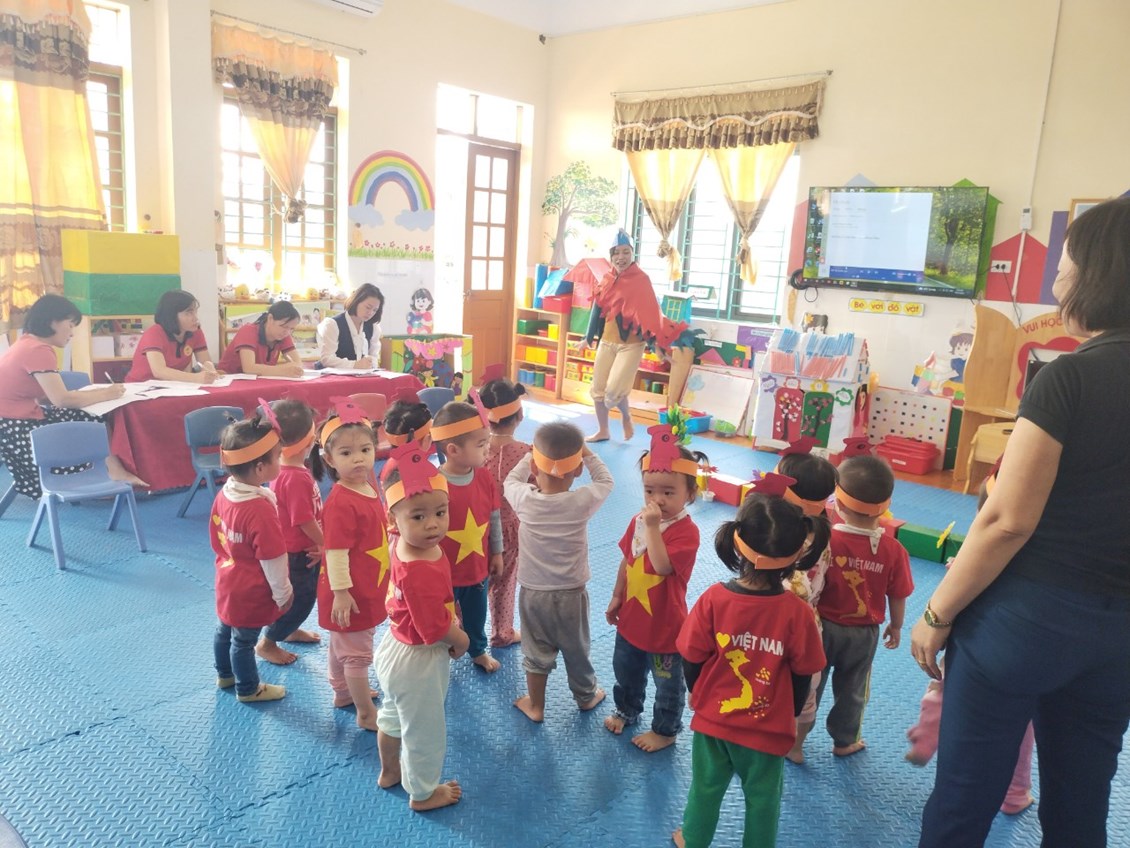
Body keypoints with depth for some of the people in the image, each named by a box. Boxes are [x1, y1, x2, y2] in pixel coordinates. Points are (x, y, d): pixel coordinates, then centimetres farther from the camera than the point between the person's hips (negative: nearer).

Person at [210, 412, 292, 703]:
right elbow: (272, 560, -25)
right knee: (244, 641, 13)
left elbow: (216, 539, 6)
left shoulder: (224, 493, -9)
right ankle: (248, 689, 34)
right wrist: (283, 594, -11)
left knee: (225, 630, 27)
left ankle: (225, 675, 51)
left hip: (227, 583, 8)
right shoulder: (260, 510, -34)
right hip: (251, 593, -8)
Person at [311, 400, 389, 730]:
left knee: (341, 644, 26)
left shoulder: (368, 488, 1)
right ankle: (366, 713, 22)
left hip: (369, 588, 9)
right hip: (352, 593, -9)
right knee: (357, 653, 7)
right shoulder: (340, 503, -27)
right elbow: (336, 552, -25)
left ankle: (343, 693, 45)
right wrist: (341, 592, -23)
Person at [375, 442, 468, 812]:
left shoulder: (403, 543, -15)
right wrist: (462, 641, -13)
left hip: (396, 649, 9)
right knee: (424, 731, 18)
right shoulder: (421, 572, -39)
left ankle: (390, 771, 60)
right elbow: (436, 629, -30)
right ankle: (423, 793, 44)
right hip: (419, 661, -9)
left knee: (393, 715, 33)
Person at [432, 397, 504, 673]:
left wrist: (497, 552, 11)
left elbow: (494, 518, 3)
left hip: (478, 566, 5)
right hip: (445, 572, -5)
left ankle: (479, 651, 51)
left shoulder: (485, 478, -10)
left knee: (477, 615, 27)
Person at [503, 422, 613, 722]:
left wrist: (532, 456, 11)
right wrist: (585, 452, 3)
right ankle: (586, 696, 43)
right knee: (577, 650, 21)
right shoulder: (583, 502, -22)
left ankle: (535, 706, 35)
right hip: (571, 593, 0)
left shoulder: (524, 499, -19)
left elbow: (511, 480, 4)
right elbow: (605, 481, -1)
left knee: (536, 652, 19)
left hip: (532, 592, 0)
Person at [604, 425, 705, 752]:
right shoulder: (638, 521, -4)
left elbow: (662, 566, -40)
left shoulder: (686, 531, -26)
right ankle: (627, 710, 53)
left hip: (665, 626, -7)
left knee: (668, 683, 16)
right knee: (626, 670, 28)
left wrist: (653, 527, -39)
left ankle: (665, 729, 38)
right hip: (632, 618, 7)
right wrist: (617, 597, 11)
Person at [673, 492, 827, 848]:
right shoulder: (797, 611, -23)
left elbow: (691, 660, -10)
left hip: (712, 718, 2)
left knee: (705, 787, 26)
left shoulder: (713, 599, -22)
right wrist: (789, 714, 11)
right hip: (768, 727, -1)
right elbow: (802, 676, -9)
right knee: (763, 798, 24)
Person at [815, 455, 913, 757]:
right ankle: (845, 740, 40)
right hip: (864, 633, 2)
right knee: (851, 689, 22)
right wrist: (896, 626, 13)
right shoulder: (893, 550, -16)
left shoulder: (825, 539, -23)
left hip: (822, 626, -2)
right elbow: (898, 596, -5)